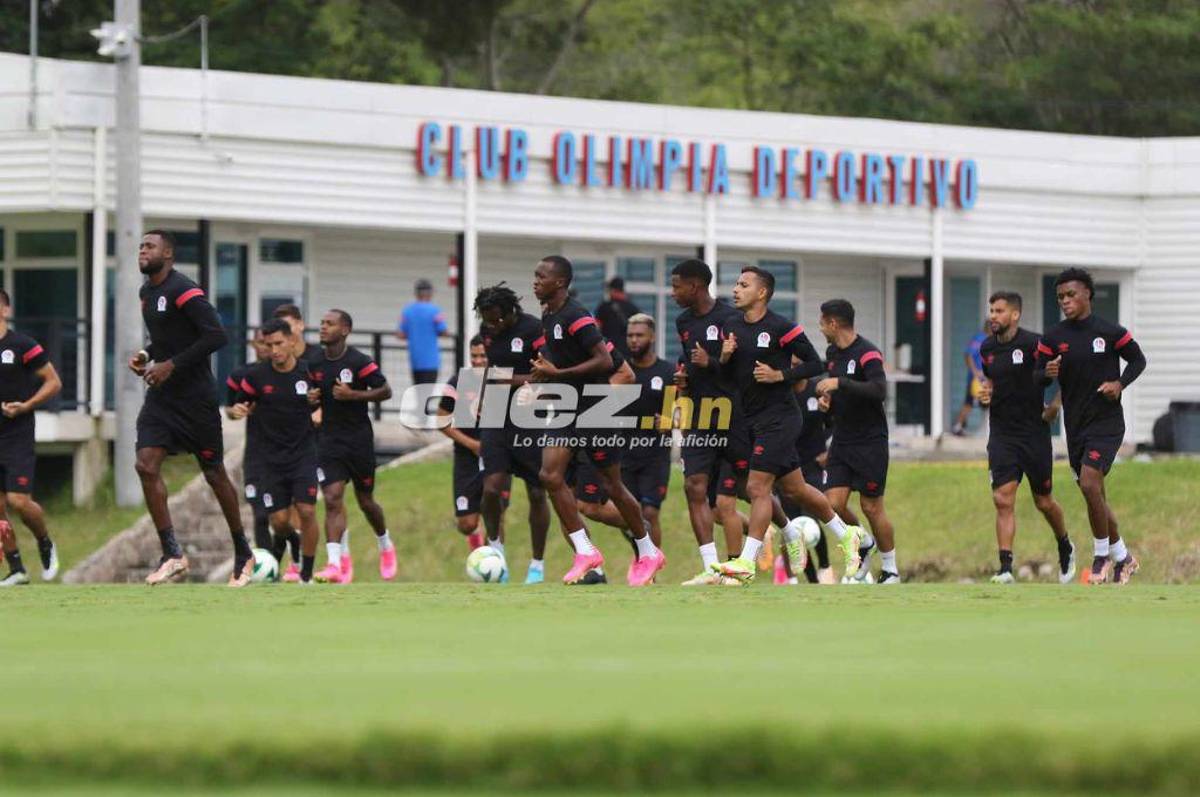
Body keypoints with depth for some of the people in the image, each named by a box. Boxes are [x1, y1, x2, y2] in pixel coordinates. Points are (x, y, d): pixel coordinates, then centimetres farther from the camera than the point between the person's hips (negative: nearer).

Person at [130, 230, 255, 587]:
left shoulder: (183, 290, -16)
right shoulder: (147, 291, 11)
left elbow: (217, 336, -23)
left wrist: (172, 365, -22)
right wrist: (146, 356, 6)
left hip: (195, 396, -7)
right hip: (161, 396, 7)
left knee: (214, 474, 4)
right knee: (146, 465, -11)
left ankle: (243, 553, 21)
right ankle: (172, 556, -9)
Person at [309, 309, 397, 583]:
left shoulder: (359, 362, -12)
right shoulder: (314, 362, 3)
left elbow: (386, 391, -9)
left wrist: (353, 395, -20)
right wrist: (310, 397, -5)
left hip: (358, 438, -3)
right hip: (328, 438, 3)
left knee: (365, 501, 11)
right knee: (332, 498, -13)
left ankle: (386, 546, 39)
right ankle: (337, 562, -15)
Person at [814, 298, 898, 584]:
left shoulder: (867, 353, -16)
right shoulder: (833, 353, 10)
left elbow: (879, 391, -31)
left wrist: (839, 384, -32)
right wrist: (828, 400, 4)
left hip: (870, 442, -7)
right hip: (842, 440, 7)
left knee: (871, 507, -2)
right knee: (834, 503, -4)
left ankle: (890, 569, 14)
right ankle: (864, 544, 24)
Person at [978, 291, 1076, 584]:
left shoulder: (1033, 344, -12)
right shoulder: (987, 348, 6)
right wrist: (986, 394, 4)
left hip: (1034, 431, -4)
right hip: (1002, 435, 4)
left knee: (1043, 502, 9)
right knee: (1003, 500, -10)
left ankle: (1066, 548, 36)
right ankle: (1005, 568, -11)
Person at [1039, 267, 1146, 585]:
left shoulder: (1111, 332, -5)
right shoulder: (1053, 337, 3)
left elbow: (1138, 360, 8)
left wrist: (1120, 383, -8)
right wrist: (1047, 374, -17)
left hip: (1107, 421, -5)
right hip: (1076, 424, 5)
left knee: (1089, 484, -20)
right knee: (1095, 495, 10)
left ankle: (1102, 555, -4)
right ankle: (1123, 557, 26)